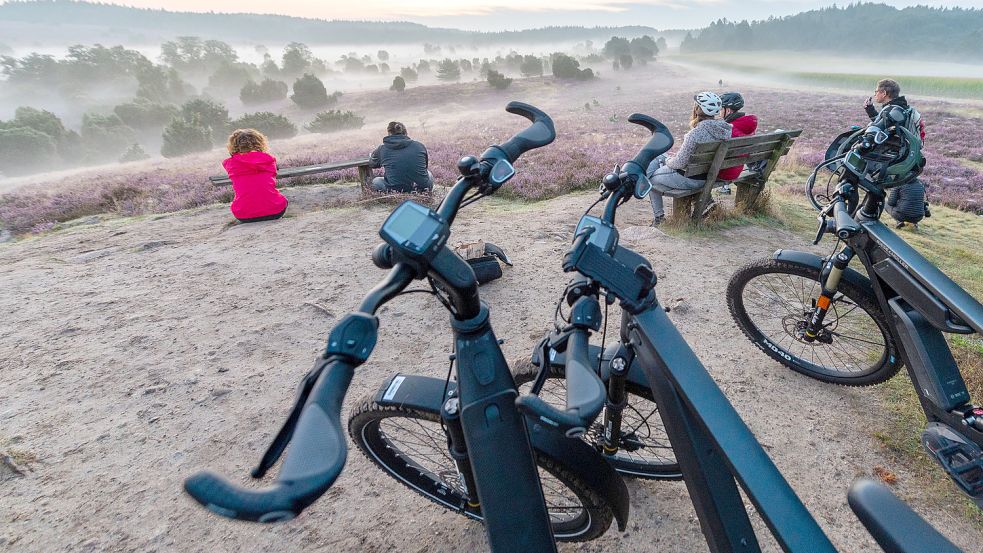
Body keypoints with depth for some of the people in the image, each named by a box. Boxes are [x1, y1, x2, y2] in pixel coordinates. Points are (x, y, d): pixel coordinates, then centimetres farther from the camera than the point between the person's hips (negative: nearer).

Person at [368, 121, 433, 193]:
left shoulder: (382, 149, 1)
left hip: (396, 190, -1)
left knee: (376, 181, 26)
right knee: (428, 174, 35)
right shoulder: (420, 146, 3)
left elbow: (372, 164, 23)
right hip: (423, 189, 2)